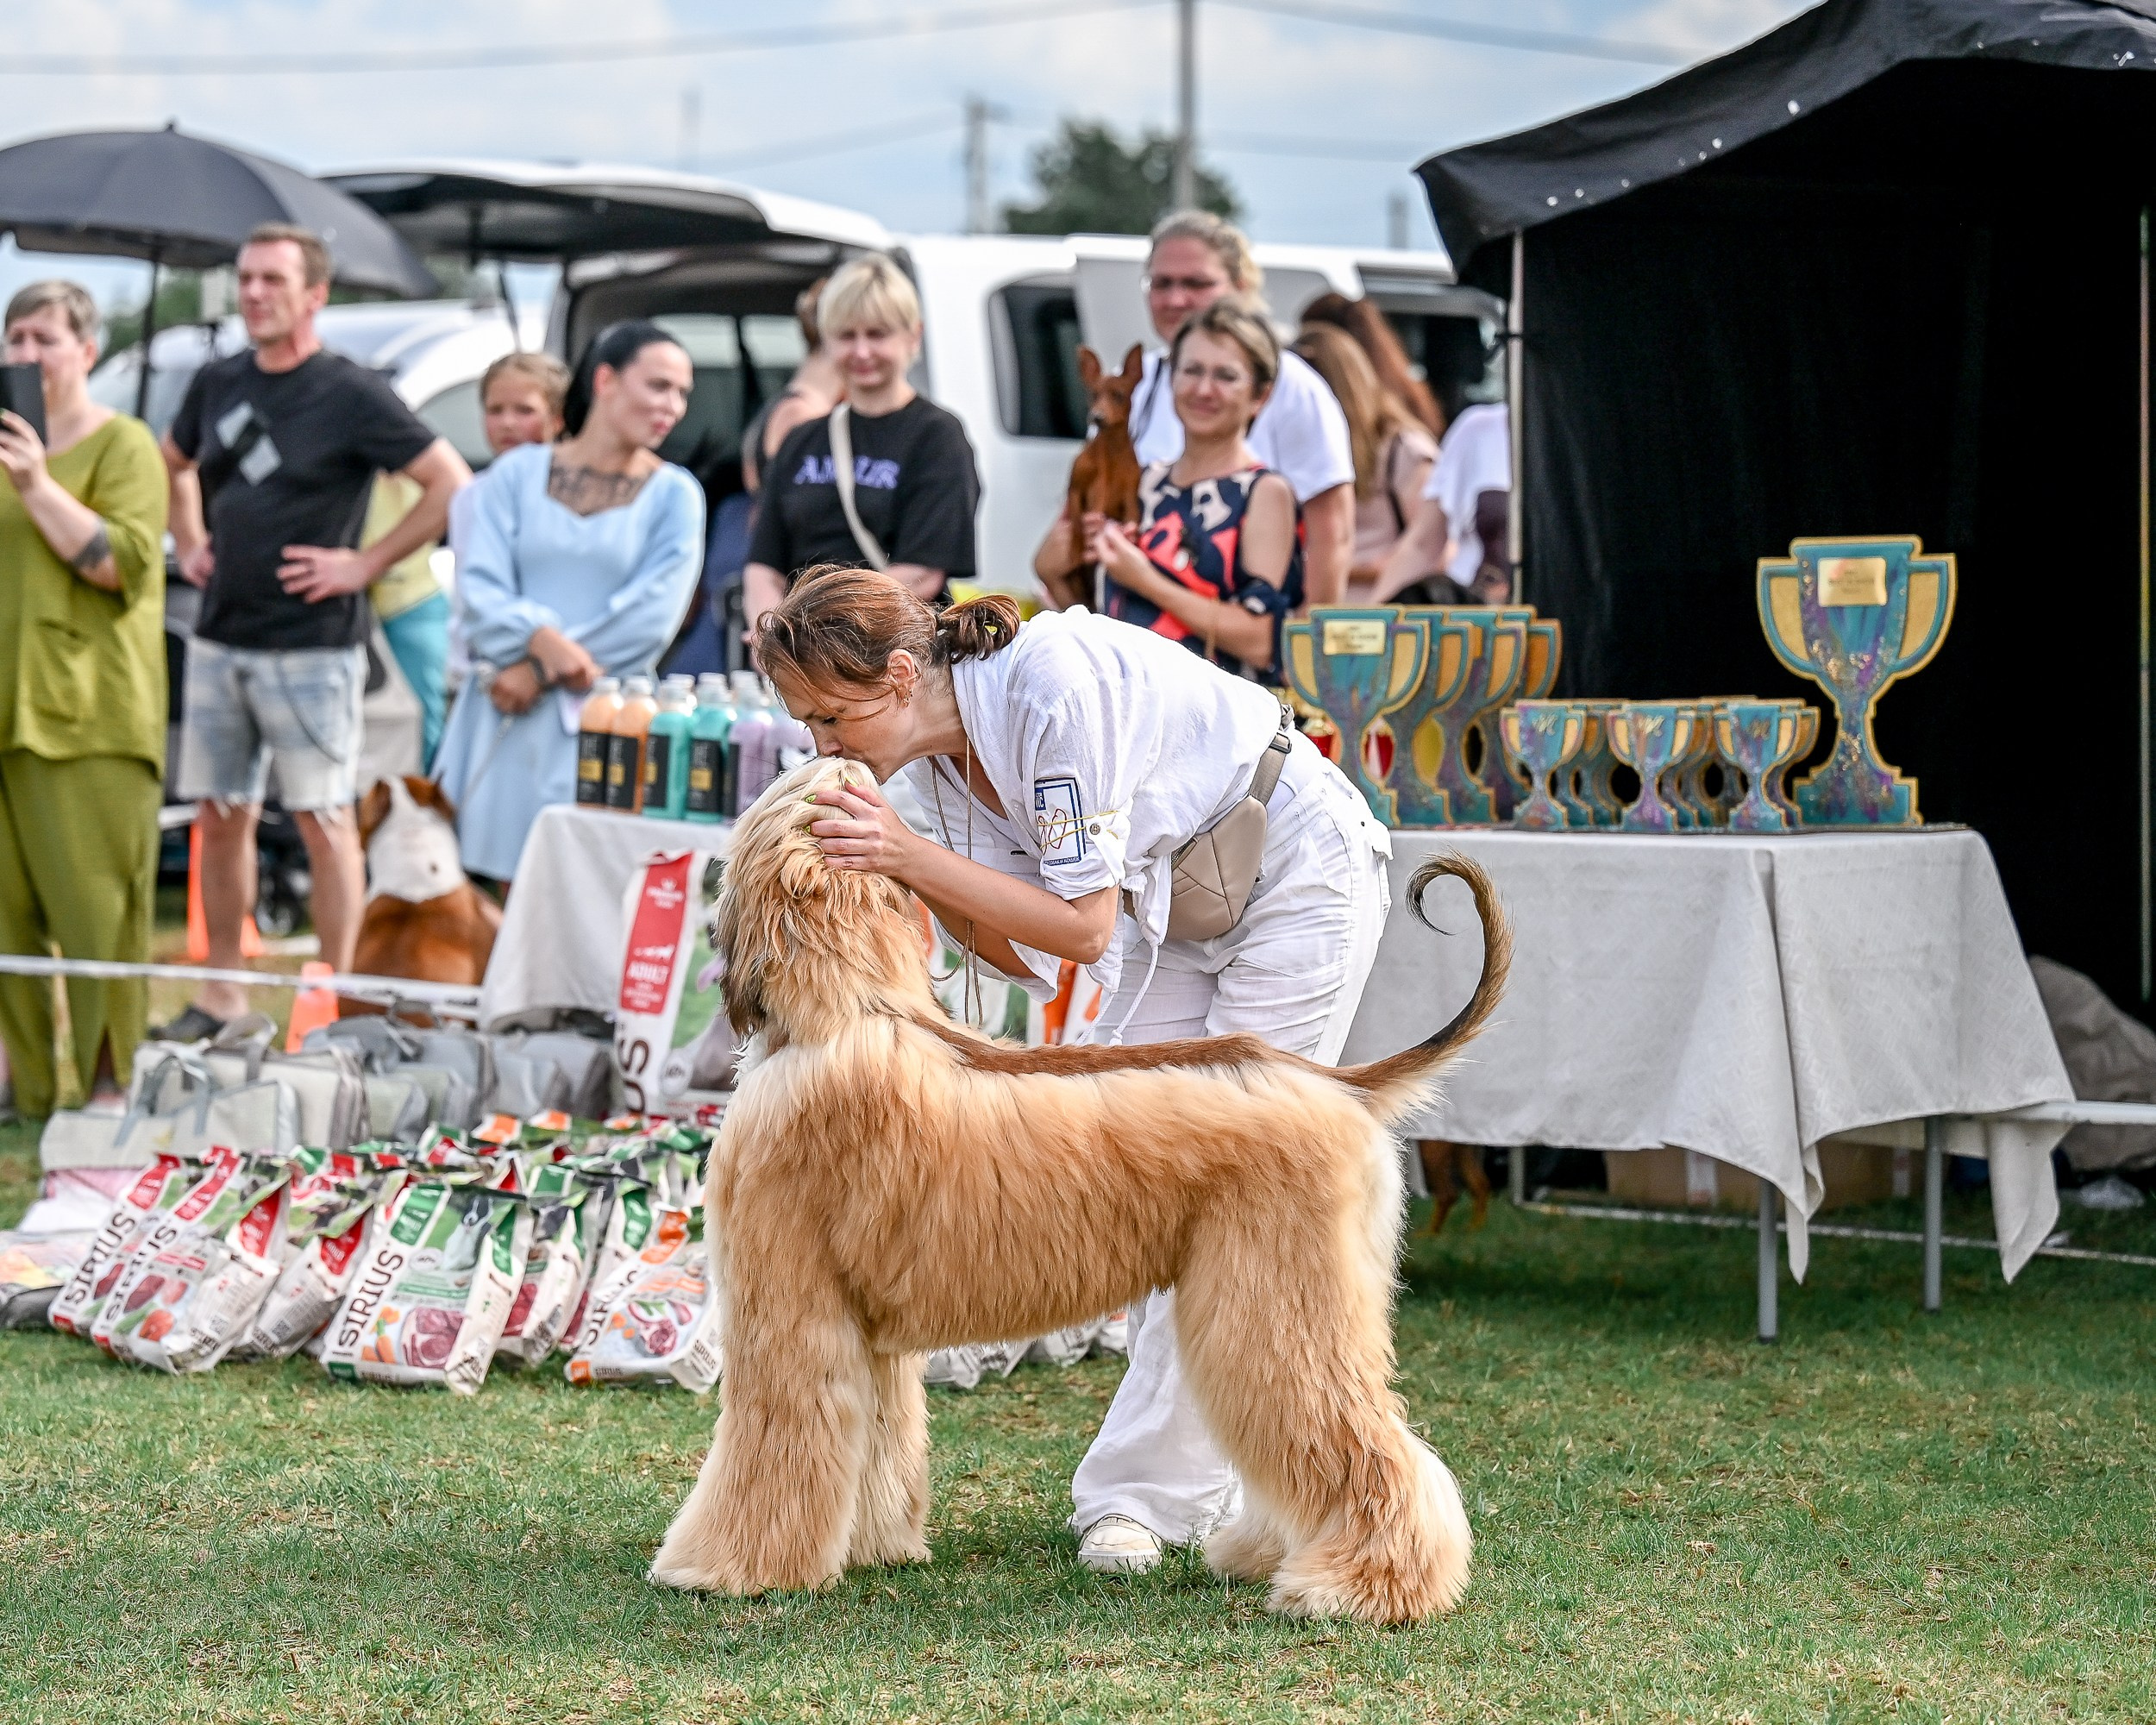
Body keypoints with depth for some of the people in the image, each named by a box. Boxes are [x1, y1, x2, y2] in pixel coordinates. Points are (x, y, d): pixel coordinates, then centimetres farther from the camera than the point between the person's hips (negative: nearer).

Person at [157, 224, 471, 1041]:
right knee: (219, 814, 9)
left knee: (323, 817, -2)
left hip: (311, 647, -6)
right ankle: (220, 994, 17)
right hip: (219, 637, 6)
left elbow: (451, 484, -11)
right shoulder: (218, 384, 9)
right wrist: (190, 544, 15)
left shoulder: (352, 395, -9)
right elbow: (174, 464, 30)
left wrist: (365, 563, -11)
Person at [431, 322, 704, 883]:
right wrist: (541, 638, -19)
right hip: (504, 714, 1)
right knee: (511, 882, -1)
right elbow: (478, 589, 0)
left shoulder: (675, 495, 6)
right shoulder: (517, 474, 10)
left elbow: (651, 616, -4)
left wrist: (542, 672, -9)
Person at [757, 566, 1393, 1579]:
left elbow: (1084, 926, -30)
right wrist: (907, 874, -18)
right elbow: (1026, 956, -4)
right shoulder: (940, 758, -6)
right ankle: (1208, 1479, 11)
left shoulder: (1051, 686, -31)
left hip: (1298, 878, -9)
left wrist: (911, 852, -34)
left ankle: (1149, 1487, -7)